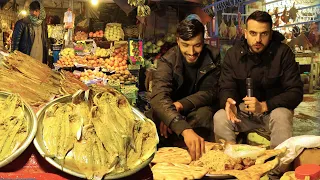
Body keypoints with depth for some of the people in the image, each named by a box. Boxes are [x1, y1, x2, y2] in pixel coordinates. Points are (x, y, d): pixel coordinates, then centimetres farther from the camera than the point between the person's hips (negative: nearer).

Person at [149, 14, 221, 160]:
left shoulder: (213, 57, -14)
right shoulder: (168, 61, -24)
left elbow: (210, 92, -13)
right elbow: (158, 97, -40)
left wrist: (181, 105, -33)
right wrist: (185, 130, -58)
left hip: (197, 108, 0)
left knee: (205, 113, -32)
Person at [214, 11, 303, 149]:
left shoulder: (283, 53, -11)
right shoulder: (233, 54, -4)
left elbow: (295, 92, -14)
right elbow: (226, 88, -5)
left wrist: (264, 106, -29)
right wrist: (228, 102, -32)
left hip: (273, 110, -1)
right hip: (243, 111, 2)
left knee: (281, 116, -35)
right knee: (219, 117, -26)